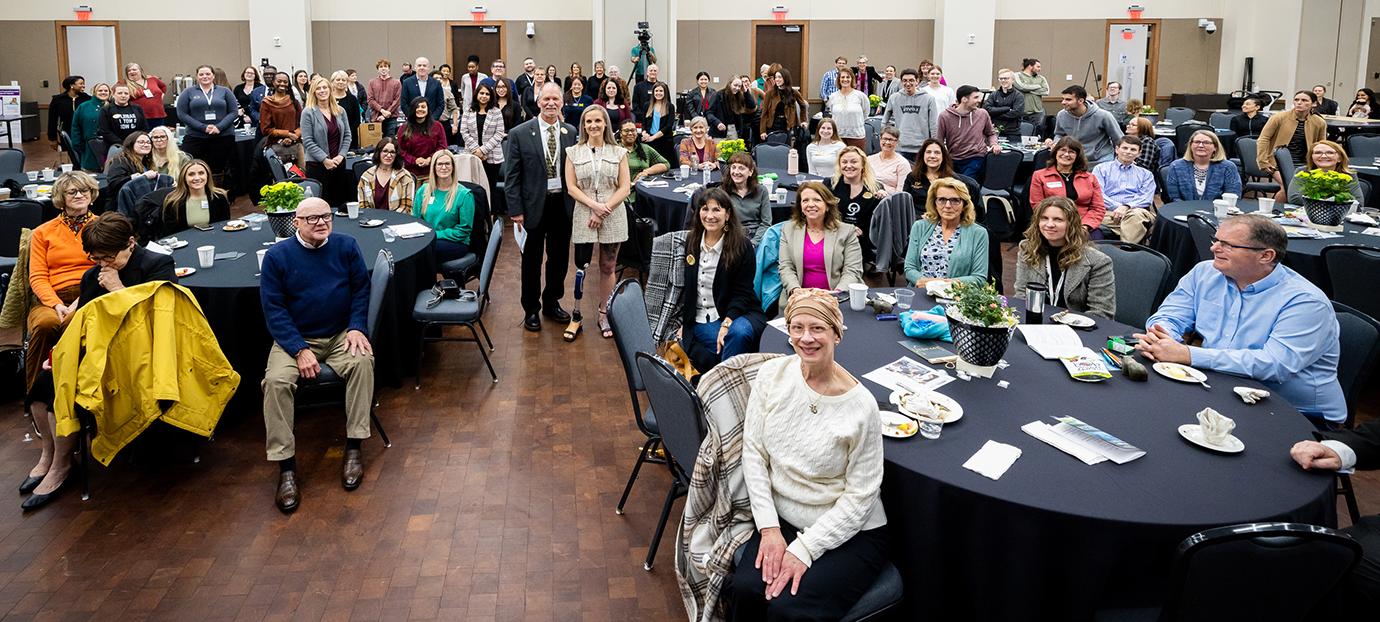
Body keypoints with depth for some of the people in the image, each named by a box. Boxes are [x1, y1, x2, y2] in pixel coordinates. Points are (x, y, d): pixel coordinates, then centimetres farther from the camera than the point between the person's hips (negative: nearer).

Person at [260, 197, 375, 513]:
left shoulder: (346, 246, 1)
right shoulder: (277, 255, -5)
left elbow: (361, 289, 5)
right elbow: (273, 308, -6)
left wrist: (357, 327, -11)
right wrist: (299, 350, -16)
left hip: (341, 334, 1)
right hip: (295, 338, -1)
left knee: (362, 361, -30)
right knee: (276, 381, -28)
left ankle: (354, 446, -20)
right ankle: (286, 466, -21)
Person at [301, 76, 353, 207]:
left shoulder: (340, 111, 9)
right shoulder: (308, 112, -5)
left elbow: (347, 135, 10)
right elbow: (307, 141, -10)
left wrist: (341, 155, -4)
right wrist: (325, 159, -15)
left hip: (339, 164, 5)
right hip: (317, 165, -4)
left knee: (339, 201, 8)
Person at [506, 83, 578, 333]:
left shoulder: (571, 133, 3)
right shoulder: (520, 134, -7)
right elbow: (511, 176, -6)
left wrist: (575, 204, 1)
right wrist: (515, 210, -10)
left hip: (563, 204, 3)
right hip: (534, 206, -3)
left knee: (559, 258, 14)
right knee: (532, 260, 9)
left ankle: (552, 302, 34)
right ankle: (531, 309, 24)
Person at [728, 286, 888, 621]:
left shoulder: (860, 405, -16)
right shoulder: (772, 374, -5)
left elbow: (859, 496, -12)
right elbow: (753, 451, -1)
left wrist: (804, 549, -16)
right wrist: (769, 527, -9)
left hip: (850, 533, -3)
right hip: (782, 519, 3)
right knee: (744, 589, -23)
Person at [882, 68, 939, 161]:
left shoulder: (928, 99, -1)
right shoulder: (894, 98, 5)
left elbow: (934, 126, 0)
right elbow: (885, 122, 16)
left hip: (921, 149, -1)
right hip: (900, 148, 1)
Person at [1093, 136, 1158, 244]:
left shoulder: (1146, 174, 26)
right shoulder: (1101, 169, 21)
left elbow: (1146, 198, 9)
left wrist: (1127, 207, -12)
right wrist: (1117, 207, -12)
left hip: (1137, 210, 1)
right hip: (1109, 212, -1)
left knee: (1137, 214, -37)